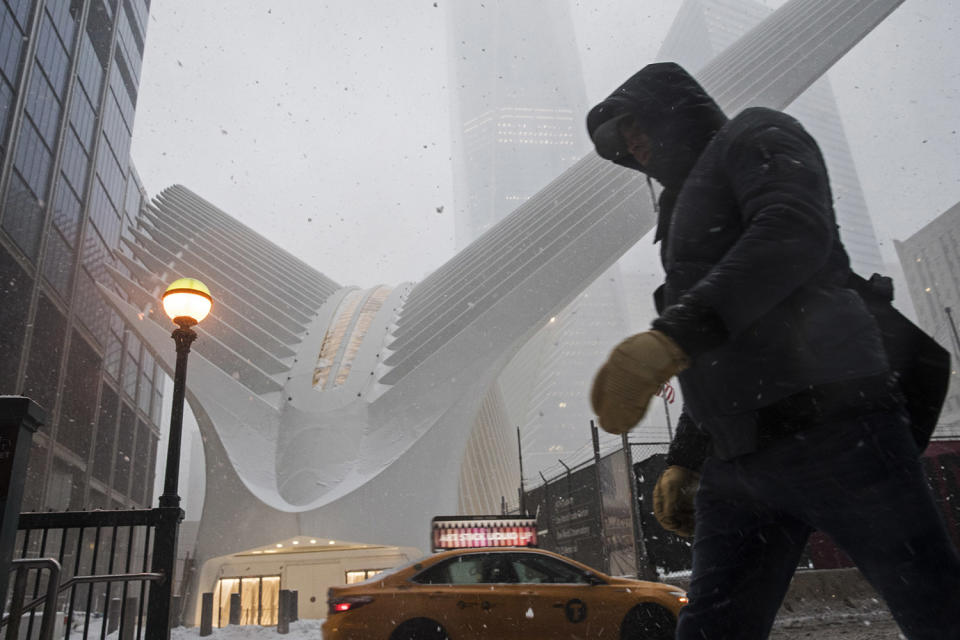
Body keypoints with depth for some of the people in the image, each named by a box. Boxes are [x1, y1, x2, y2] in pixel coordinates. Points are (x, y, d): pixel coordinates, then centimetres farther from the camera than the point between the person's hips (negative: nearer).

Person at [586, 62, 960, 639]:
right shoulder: (689, 203, 29)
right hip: (737, 465, 8)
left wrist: (672, 334, -31)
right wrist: (686, 459, 24)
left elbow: (795, 230, -19)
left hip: (830, 427, -8)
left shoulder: (754, 135, 6)